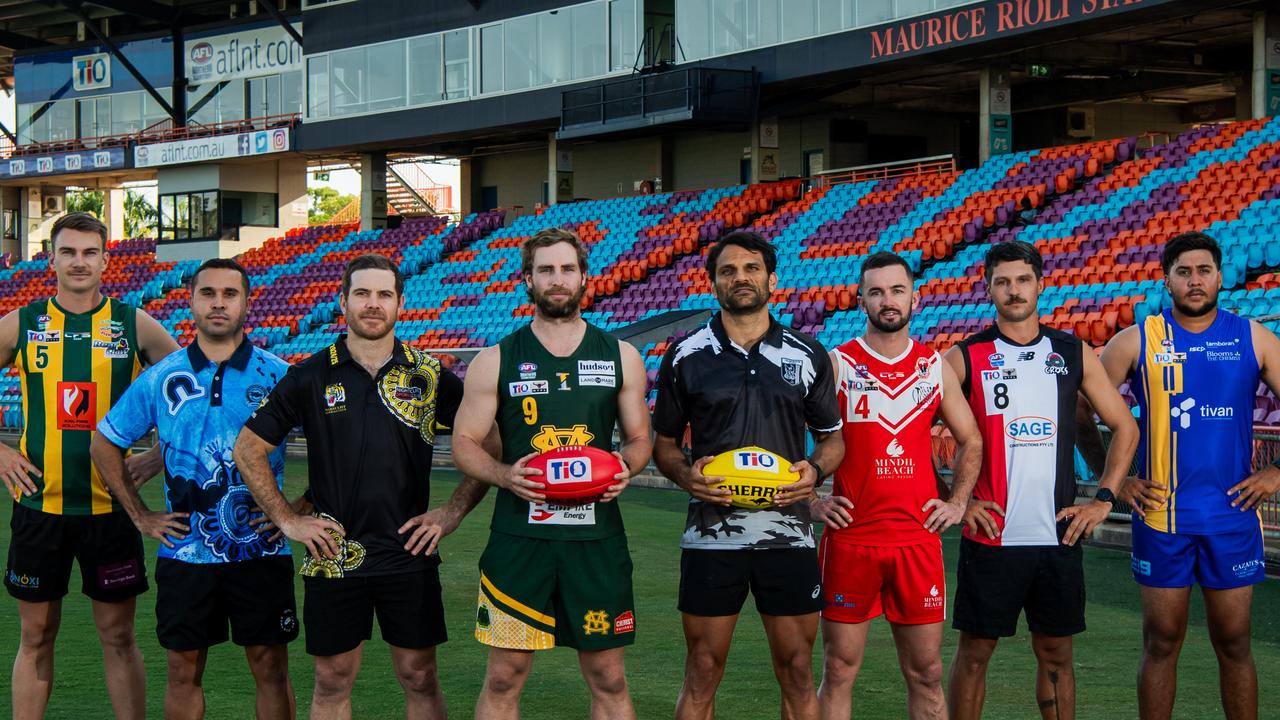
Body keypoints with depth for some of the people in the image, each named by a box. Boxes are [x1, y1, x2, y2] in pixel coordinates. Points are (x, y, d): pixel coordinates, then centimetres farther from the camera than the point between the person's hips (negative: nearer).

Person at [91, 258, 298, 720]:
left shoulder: (278, 375, -3)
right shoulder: (160, 378, 3)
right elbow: (105, 444, 14)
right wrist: (140, 516, 8)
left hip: (261, 552, -1)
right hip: (184, 554, 2)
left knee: (271, 669, 4)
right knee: (184, 671, 8)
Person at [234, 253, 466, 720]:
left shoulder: (430, 376, 2)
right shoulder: (310, 377, 1)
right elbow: (248, 449, 6)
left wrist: (452, 513, 1)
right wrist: (286, 520, 1)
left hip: (410, 554, 0)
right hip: (333, 555, 0)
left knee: (419, 677, 5)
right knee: (332, 681, 7)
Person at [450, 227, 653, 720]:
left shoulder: (621, 357, 9)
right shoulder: (495, 361, 4)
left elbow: (639, 438, 15)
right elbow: (464, 444, 6)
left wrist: (626, 466, -8)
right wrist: (505, 475, -14)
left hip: (597, 536, 1)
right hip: (519, 536, -1)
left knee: (608, 680, 5)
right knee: (504, 678, 2)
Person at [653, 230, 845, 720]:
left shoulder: (808, 355, 6)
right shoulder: (686, 356, 3)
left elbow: (832, 437, 14)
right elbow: (663, 442, 10)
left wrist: (815, 470, -8)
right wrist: (685, 475, -12)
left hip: (788, 536, 1)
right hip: (711, 536, -1)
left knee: (798, 673, 5)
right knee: (701, 674, 4)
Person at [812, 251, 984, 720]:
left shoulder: (936, 366, 8)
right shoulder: (835, 365, -1)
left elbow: (970, 441, 18)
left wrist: (957, 502, 7)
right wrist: (811, 502, -5)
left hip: (919, 538, 2)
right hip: (850, 540, -2)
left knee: (926, 672, 7)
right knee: (840, 670, 3)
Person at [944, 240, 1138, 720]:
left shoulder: (1075, 355, 6)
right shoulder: (965, 358, -1)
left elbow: (1124, 428, 12)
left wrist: (1103, 500, 3)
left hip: (1059, 535, 2)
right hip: (989, 534, -2)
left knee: (1056, 652, 9)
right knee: (974, 650, 3)